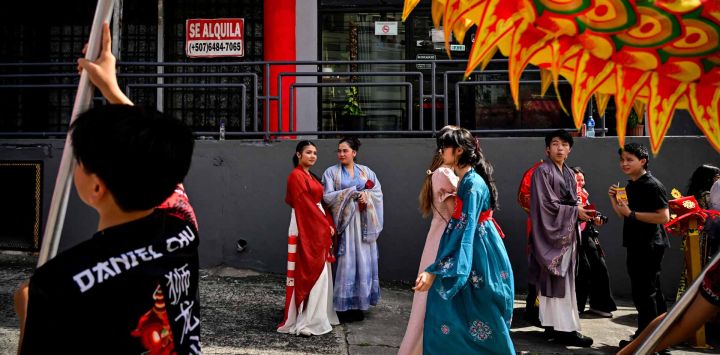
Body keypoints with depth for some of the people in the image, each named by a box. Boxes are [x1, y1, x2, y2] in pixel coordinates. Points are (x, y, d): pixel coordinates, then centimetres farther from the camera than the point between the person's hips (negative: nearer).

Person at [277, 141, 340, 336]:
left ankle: (318, 316, 20)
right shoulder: (296, 176, -10)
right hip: (306, 227, -9)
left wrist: (329, 224, 6)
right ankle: (306, 322, -4)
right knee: (311, 272, -9)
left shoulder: (312, 176, 17)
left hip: (319, 227, 9)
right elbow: (305, 204, -16)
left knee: (320, 272, 11)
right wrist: (326, 225, -12)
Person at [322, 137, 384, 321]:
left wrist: (366, 196, -14)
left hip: (363, 224, 3)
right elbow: (327, 197, -7)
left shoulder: (366, 171, 11)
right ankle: (345, 306, 3)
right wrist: (351, 193, -14)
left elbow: (378, 192, 5)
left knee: (363, 261, 2)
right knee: (346, 262, -3)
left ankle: (359, 304, 11)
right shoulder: (331, 172, 4)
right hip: (344, 222, -2)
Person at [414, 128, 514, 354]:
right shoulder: (466, 180, 8)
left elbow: (464, 232, -28)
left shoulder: (472, 183, -21)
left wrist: (434, 271, -31)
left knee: (482, 318, 3)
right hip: (472, 254, 9)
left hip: (479, 257, -9)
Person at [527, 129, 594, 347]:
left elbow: (573, 202, 19)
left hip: (567, 233, 8)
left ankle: (558, 326, 15)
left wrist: (582, 212, -1)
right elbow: (546, 204, -15)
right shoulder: (542, 171, -9)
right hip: (551, 233, -8)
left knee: (564, 281, 9)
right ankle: (562, 328, -3)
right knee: (553, 281, -6)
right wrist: (575, 211, -13)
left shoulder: (569, 174, 16)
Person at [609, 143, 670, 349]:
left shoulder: (652, 185, -15)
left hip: (650, 246, -9)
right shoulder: (630, 186, 11)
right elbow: (624, 215, 17)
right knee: (652, 290, 19)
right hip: (636, 245, 9)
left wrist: (632, 214, -23)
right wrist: (614, 200, 2)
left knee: (643, 292, -4)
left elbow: (664, 217, -23)